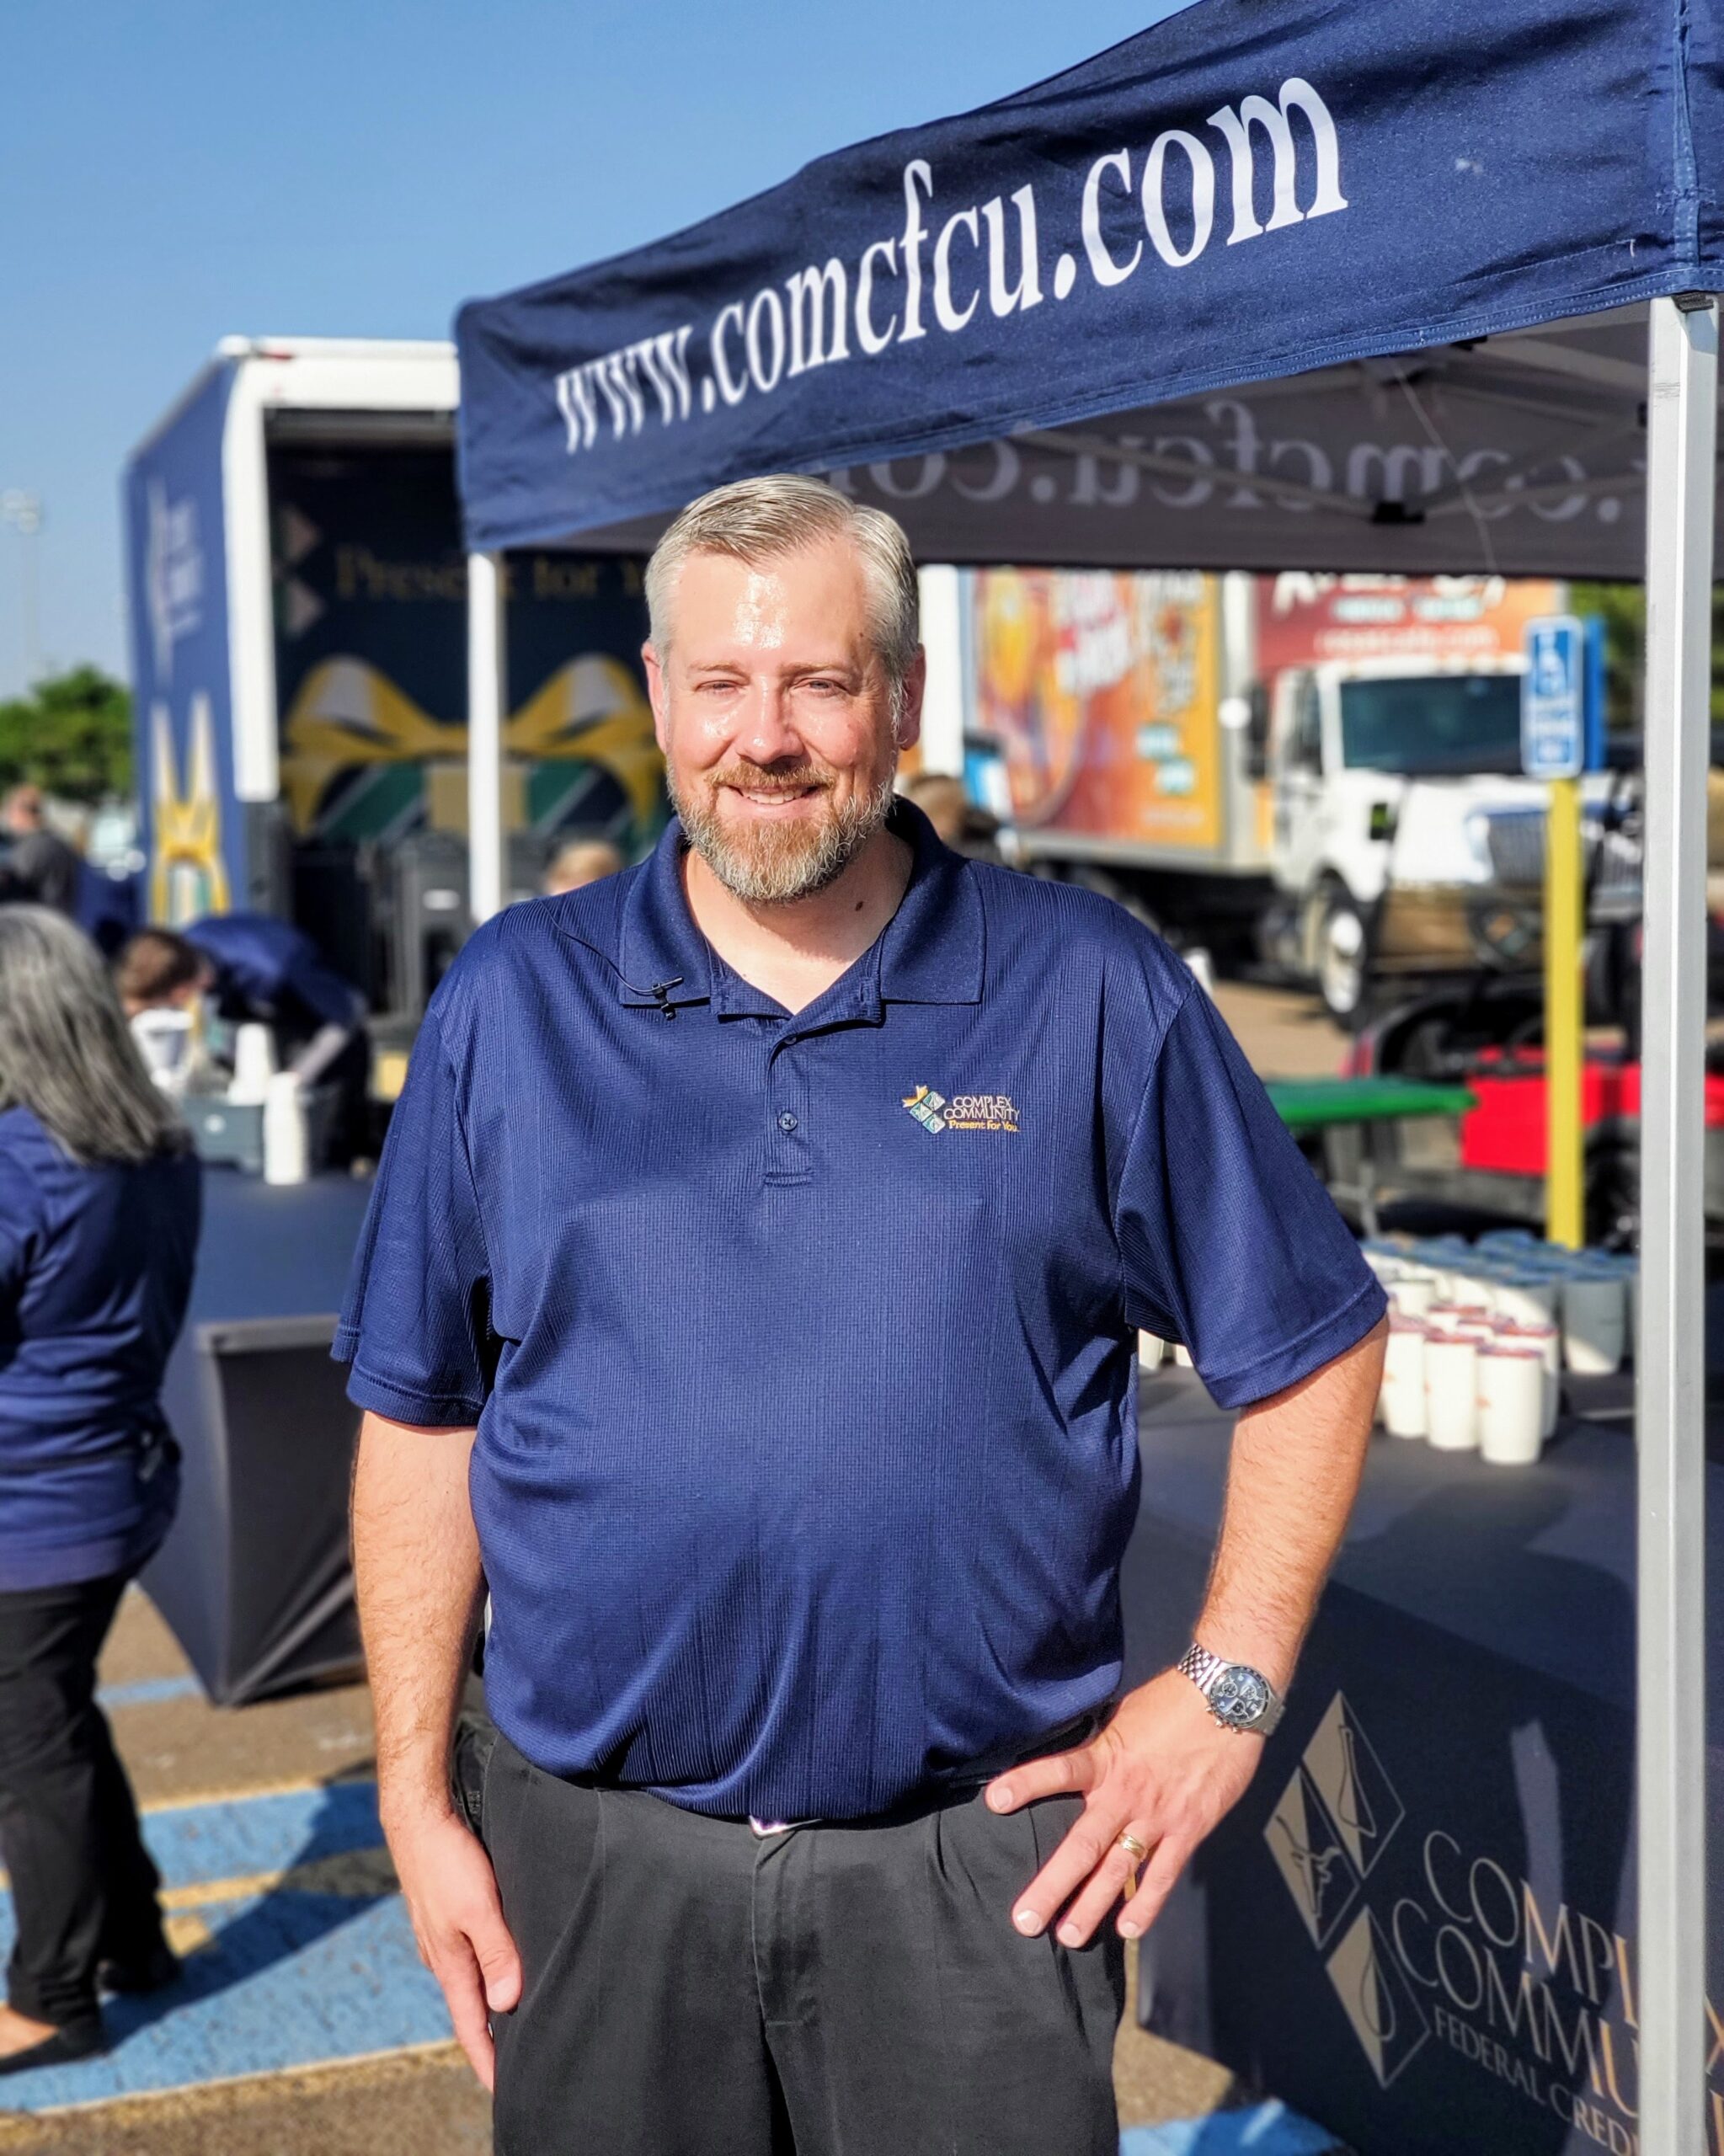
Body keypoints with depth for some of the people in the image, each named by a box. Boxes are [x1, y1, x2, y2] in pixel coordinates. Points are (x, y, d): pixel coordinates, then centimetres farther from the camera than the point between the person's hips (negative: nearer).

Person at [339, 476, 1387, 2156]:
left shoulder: (1092, 994, -1)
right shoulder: (508, 1006, 3)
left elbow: (1311, 1349, 5)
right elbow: (420, 1418, 7)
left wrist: (1227, 1688, -1)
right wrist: (417, 1794, 4)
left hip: (979, 1866, -1)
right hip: (598, 1860, 2)